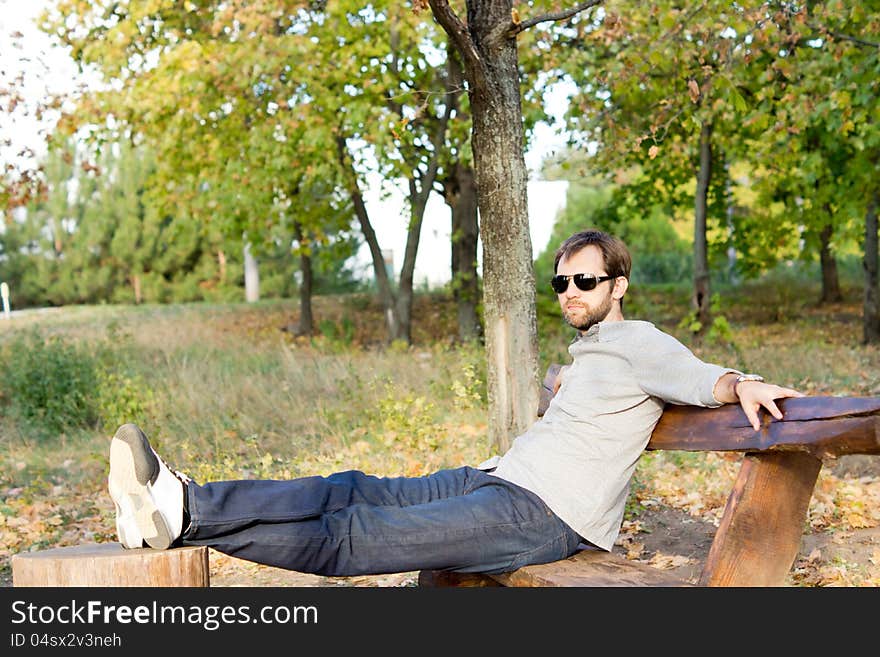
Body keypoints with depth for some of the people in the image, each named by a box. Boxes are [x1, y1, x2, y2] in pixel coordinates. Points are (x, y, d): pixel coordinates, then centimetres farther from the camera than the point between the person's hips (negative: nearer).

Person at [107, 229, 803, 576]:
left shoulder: (638, 342, -3)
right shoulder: (589, 349, 25)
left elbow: (700, 378, -18)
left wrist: (739, 383, -36)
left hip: (545, 516, -9)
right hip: (501, 479, 9)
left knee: (357, 536, -19)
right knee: (357, 491, -8)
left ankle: (186, 516, -26)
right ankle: (185, 505, -16)